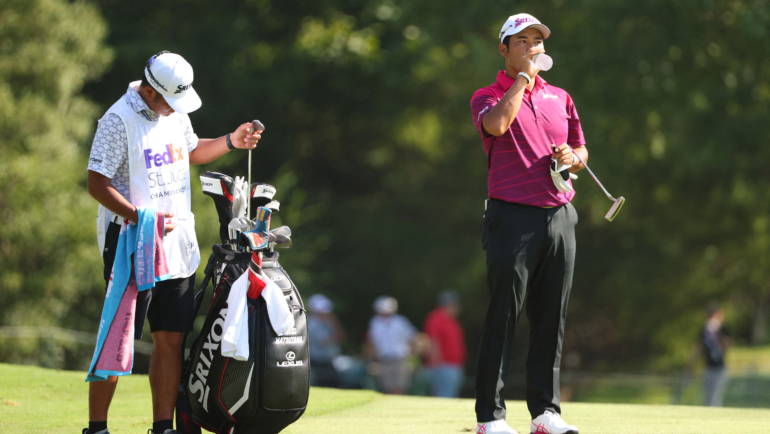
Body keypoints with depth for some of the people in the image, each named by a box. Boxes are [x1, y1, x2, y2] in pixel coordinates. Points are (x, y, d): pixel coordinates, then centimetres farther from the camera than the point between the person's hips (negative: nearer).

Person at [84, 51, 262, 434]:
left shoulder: (175, 113, 11)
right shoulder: (119, 120, -14)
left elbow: (191, 152, 30)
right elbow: (97, 184, -16)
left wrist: (230, 142, 13)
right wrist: (142, 218, -25)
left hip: (178, 248, 7)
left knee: (171, 339, 7)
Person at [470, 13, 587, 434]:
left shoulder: (560, 98, 18)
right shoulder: (487, 96, 1)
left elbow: (580, 148, 24)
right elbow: (497, 124, -22)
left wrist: (572, 157, 0)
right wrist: (523, 75, -12)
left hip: (559, 217, 5)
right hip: (512, 218, -5)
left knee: (552, 319, 6)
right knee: (503, 316, -7)